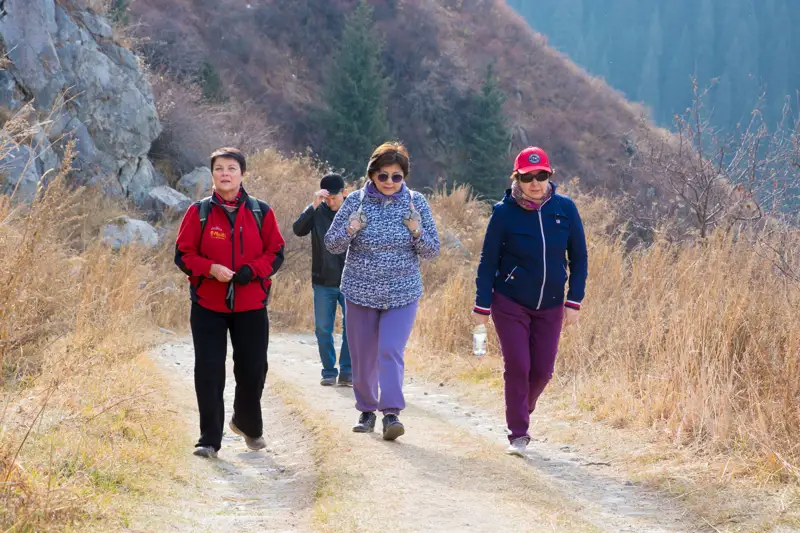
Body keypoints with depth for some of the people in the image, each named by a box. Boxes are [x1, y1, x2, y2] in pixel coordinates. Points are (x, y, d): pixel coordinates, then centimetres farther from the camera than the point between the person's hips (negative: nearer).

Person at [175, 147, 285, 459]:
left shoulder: (261, 213, 3)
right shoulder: (199, 213, 1)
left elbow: (276, 253, 5)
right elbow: (183, 254, 0)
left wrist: (252, 270, -14)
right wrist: (210, 268, -18)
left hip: (251, 306, 1)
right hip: (208, 306, -1)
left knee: (253, 370, 7)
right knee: (208, 372, -5)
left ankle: (248, 425, 34)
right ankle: (209, 439, 3)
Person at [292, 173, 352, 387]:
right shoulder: (317, 212, -2)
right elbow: (298, 230, -18)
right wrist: (313, 206, -27)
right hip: (323, 282, 1)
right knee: (323, 329, 4)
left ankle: (347, 371, 7)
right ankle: (329, 372, 13)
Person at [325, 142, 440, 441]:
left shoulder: (415, 203, -2)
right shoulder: (356, 201, -3)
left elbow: (432, 251, 2)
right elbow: (332, 245, 0)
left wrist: (417, 231, -18)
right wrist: (350, 230, -21)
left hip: (402, 293, -1)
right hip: (361, 292, 1)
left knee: (391, 351, -15)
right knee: (363, 357, 9)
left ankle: (391, 413, -17)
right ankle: (367, 410, 26)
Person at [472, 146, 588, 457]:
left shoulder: (565, 209, -5)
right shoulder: (505, 212, -10)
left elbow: (579, 258, 3)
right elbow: (488, 261, -3)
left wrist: (574, 302, -2)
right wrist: (483, 305, -5)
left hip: (550, 306, 3)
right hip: (510, 303, -2)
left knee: (542, 370, 4)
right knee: (517, 366, -7)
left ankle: (521, 414, 32)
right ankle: (518, 434, 4)